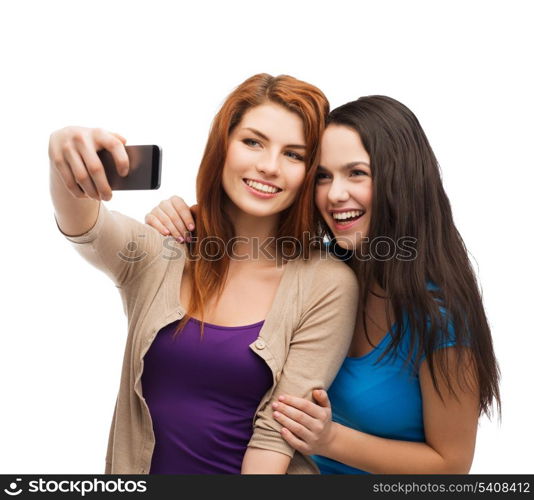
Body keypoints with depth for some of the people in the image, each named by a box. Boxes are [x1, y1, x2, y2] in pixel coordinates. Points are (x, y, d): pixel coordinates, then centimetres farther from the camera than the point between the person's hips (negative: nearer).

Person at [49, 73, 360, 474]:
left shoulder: (328, 286, -9)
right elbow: (89, 230, -22)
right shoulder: (157, 254, -3)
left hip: (256, 469, -1)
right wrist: (66, 155, -40)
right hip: (141, 466, 2)